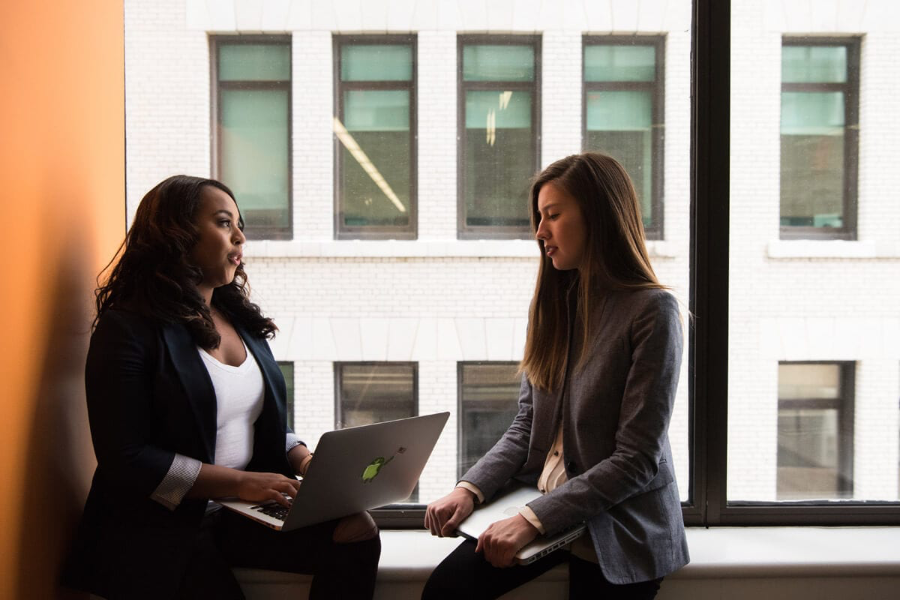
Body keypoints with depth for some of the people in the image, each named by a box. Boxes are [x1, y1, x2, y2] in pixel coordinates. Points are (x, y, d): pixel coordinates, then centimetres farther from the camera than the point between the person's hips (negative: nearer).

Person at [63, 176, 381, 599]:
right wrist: (241, 482, -20)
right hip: (159, 529, -5)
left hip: (242, 516, 5)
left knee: (357, 531, -16)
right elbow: (126, 460, -15)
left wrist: (304, 458, -3)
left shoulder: (240, 320, 11)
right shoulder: (127, 329, -9)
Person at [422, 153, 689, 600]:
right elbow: (526, 426, 7)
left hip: (617, 527, -5)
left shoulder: (652, 311, -14)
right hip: (541, 504, 5)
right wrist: (470, 488, -8)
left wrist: (533, 518, -22)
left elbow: (636, 460, -17)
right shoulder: (553, 303, 6)